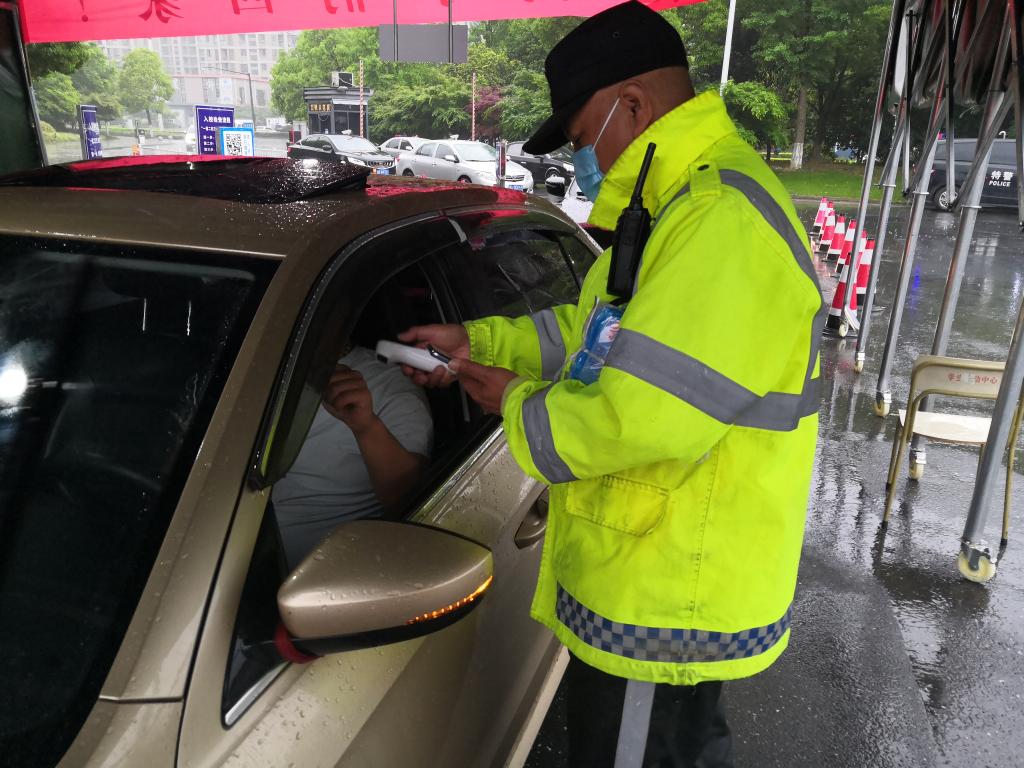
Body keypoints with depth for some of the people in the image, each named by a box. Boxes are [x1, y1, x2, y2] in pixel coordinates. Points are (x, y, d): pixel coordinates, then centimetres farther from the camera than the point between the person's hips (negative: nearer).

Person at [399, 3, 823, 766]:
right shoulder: (684, 205, 11)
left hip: (666, 603, -10)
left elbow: (646, 414, -31)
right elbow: (597, 329, 18)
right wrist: (477, 340, 11)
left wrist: (517, 404, -14)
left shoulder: (724, 218, -25)